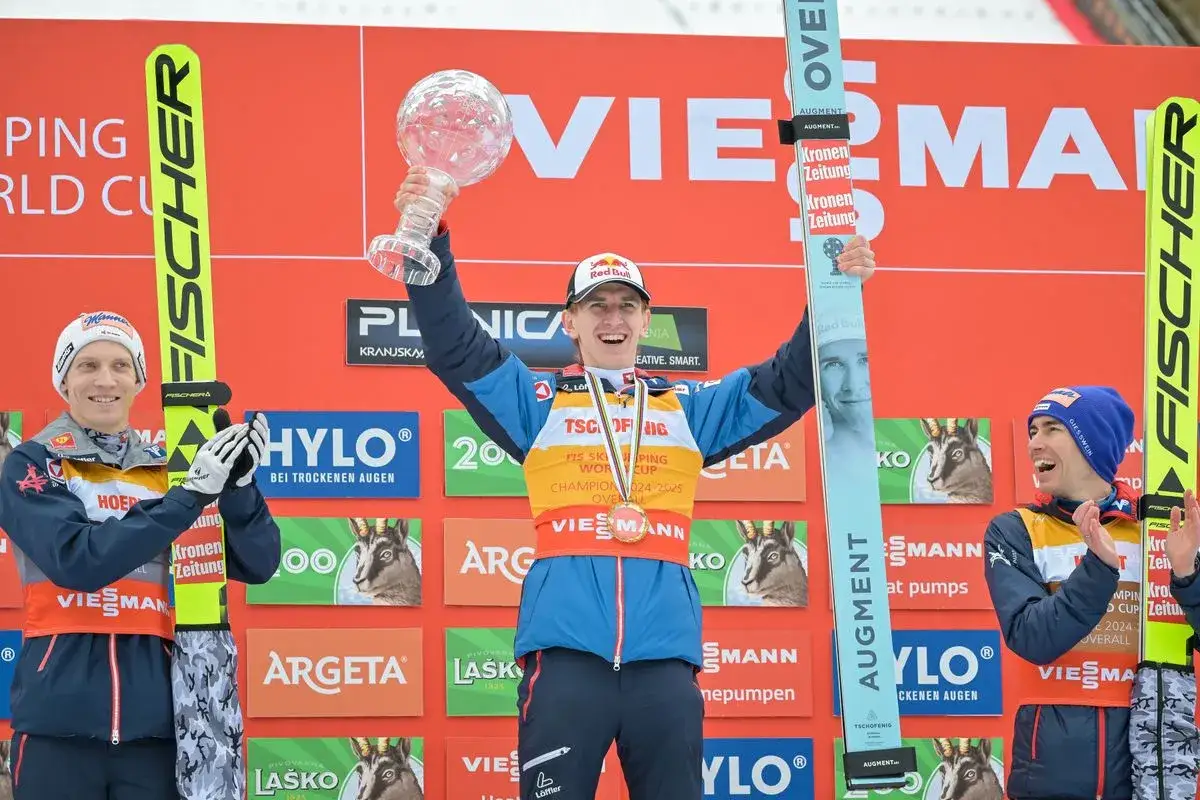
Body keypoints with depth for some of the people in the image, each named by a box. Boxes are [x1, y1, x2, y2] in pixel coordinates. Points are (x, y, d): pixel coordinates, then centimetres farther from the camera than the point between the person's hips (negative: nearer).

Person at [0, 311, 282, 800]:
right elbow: (76, 559, -15)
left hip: (153, 718, 3)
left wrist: (237, 486, -12)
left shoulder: (168, 471, 12)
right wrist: (191, 496, -17)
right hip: (59, 719, -3)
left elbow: (257, 567, 7)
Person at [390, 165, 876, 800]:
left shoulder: (690, 408, 22)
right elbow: (455, 348, 5)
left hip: (663, 653, 2)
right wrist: (429, 242, -8)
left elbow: (788, 384, 18)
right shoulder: (538, 401, 16)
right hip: (566, 649, -2)